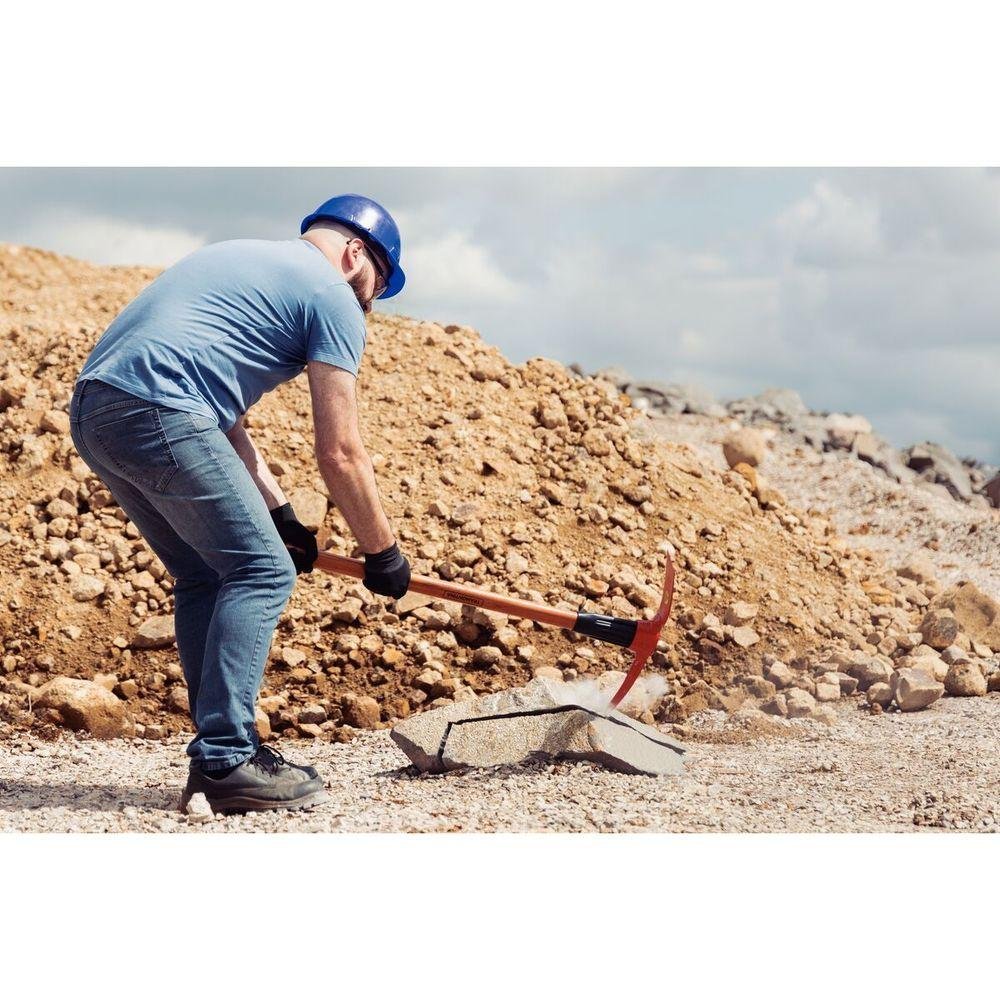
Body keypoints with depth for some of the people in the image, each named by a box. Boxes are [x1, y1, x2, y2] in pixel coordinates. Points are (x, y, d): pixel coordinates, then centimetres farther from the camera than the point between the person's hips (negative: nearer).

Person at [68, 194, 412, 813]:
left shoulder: (245, 259, 31)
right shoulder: (332, 297, 5)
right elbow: (341, 454, 1)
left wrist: (279, 513, 27)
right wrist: (383, 552, 13)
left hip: (92, 411, 9)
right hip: (156, 411, -9)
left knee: (206, 576, 17)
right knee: (262, 570, -4)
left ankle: (222, 752, 16)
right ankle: (226, 761, -9)